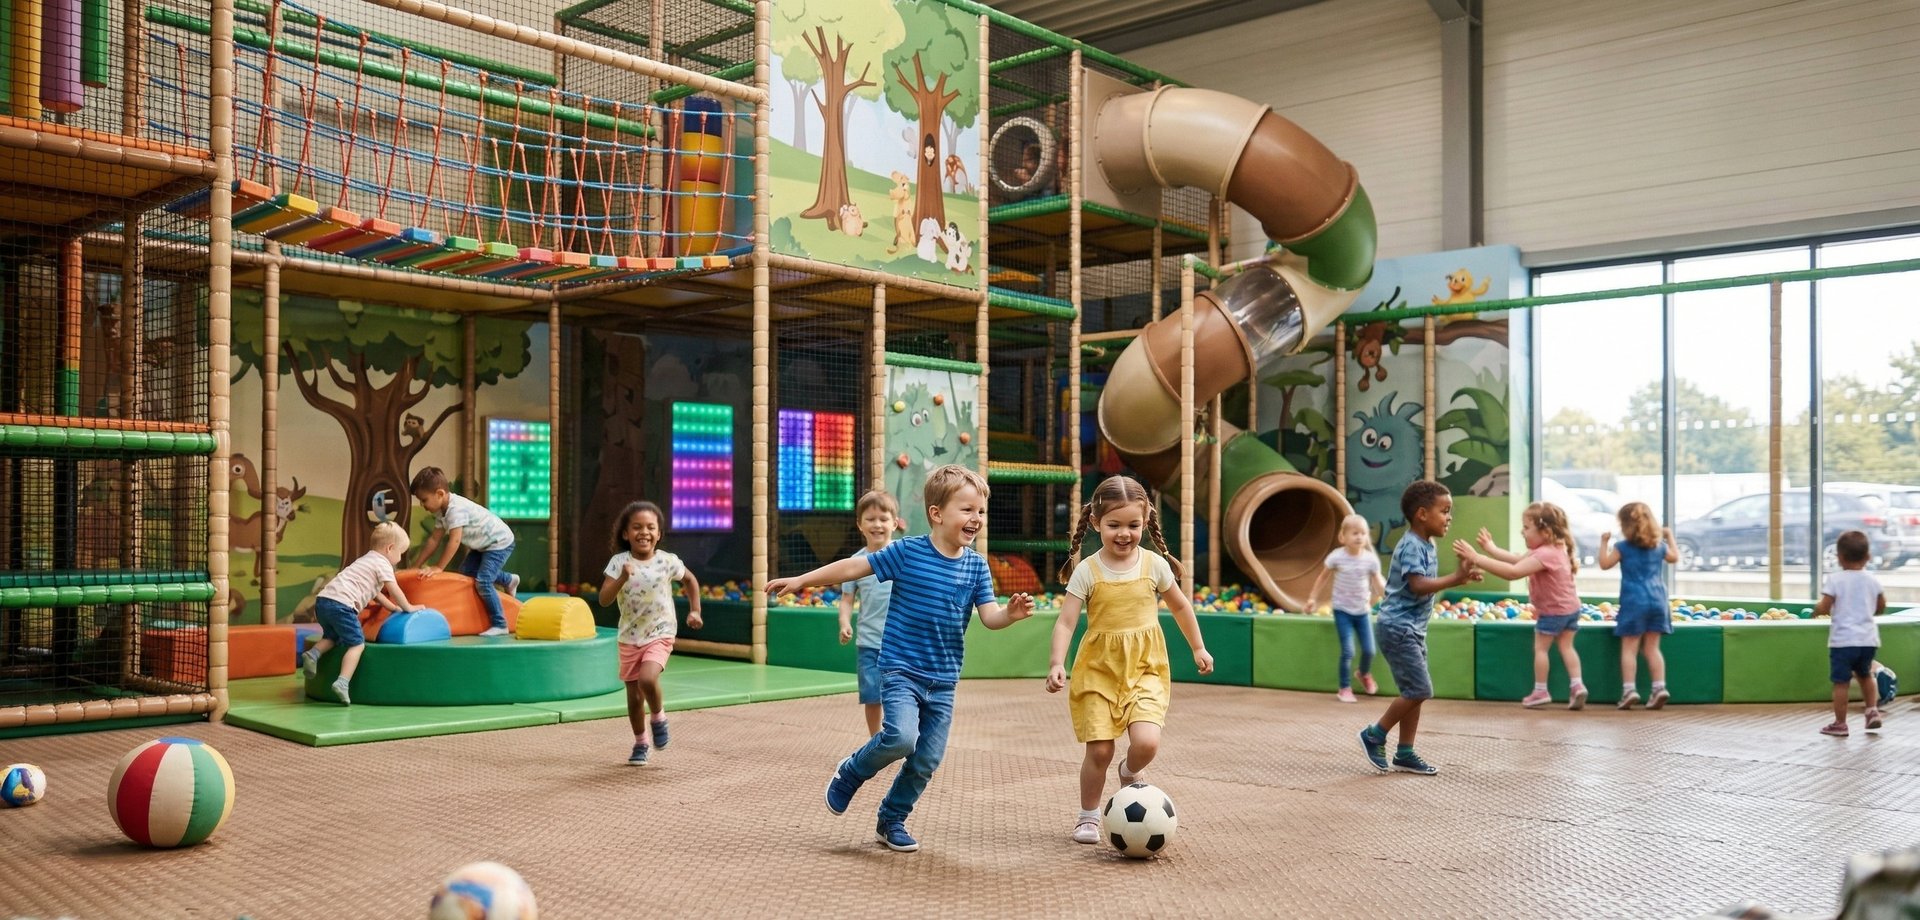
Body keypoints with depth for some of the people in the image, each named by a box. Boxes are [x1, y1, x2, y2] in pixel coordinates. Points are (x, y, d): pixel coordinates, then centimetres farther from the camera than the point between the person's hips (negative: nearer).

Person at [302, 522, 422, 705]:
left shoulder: (366, 560, 32)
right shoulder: (383, 564, 3)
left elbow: (375, 593, 38)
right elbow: (394, 591, 2)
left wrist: (395, 608, 38)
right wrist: (407, 607, 17)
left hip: (323, 599, 9)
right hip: (341, 605, -9)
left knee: (332, 637, 30)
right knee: (357, 644, -7)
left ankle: (314, 653, 4)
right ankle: (342, 682, -20)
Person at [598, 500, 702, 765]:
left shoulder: (668, 561, -8)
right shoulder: (619, 562, -9)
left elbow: (690, 580, 12)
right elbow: (604, 599, -16)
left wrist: (695, 610, 6)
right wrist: (622, 579, -30)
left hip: (659, 635, -2)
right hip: (629, 638, 2)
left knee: (647, 680, -27)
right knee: (634, 696, 10)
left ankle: (659, 716, 3)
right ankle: (640, 743, 31)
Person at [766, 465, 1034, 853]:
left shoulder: (976, 566, 1)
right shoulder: (908, 552, -9)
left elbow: (989, 617, -3)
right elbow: (855, 567, -5)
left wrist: (1011, 613, -25)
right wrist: (801, 580, -4)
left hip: (943, 681, 4)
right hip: (901, 670, -4)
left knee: (927, 760, 5)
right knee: (900, 738, -24)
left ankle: (891, 821, 28)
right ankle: (850, 773, 7)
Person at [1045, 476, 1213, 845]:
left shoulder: (1154, 564, 0)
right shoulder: (1087, 571, -6)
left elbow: (1180, 606, 16)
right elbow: (1066, 621, -9)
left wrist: (1198, 648, 23)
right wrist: (1057, 663, -23)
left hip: (1145, 668, 1)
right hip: (1099, 669, -1)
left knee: (1146, 742, -18)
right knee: (1099, 750, -1)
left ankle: (1130, 773, 18)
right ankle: (1088, 816, 24)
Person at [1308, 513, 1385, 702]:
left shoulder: (1371, 560, -8)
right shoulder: (1337, 557, -13)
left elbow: (1378, 585, -1)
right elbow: (1324, 577, 1)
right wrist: (1313, 598, 4)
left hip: (1362, 611, 3)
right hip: (1342, 610, -3)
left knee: (1369, 650, 2)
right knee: (1347, 651, -11)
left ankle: (1365, 674, 37)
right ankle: (1345, 688, 7)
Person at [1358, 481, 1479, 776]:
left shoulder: (1426, 546, 12)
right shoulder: (1411, 546, -18)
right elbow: (1418, 585, -30)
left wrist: (1460, 576, 9)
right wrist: (1455, 579, -35)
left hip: (1413, 629, 10)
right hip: (1398, 627, -10)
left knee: (1414, 692, 10)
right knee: (1419, 690, -10)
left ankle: (1405, 754, 17)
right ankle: (1374, 735, 4)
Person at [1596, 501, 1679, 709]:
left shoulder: (1622, 547, -5)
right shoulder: (1659, 545, 9)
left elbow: (1604, 563, -3)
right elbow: (1674, 558, 28)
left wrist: (1604, 542, 6)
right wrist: (1669, 536, 39)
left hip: (1634, 601, -4)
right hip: (1657, 600, 4)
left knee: (1629, 648, -2)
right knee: (1652, 647, 9)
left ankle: (1629, 688, -11)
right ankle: (1659, 686, 0)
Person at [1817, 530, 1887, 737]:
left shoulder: (1835, 580, -10)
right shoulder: (1872, 581, 3)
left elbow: (1824, 608, -13)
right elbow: (1881, 608, 13)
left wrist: (1816, 610, 8)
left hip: (1843, 640, -5)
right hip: (1868, 639, 5)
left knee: (1840, 682, 1)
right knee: (1865, 675, 28)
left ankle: (1840, 723, 5)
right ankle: (1873, 710, 18)